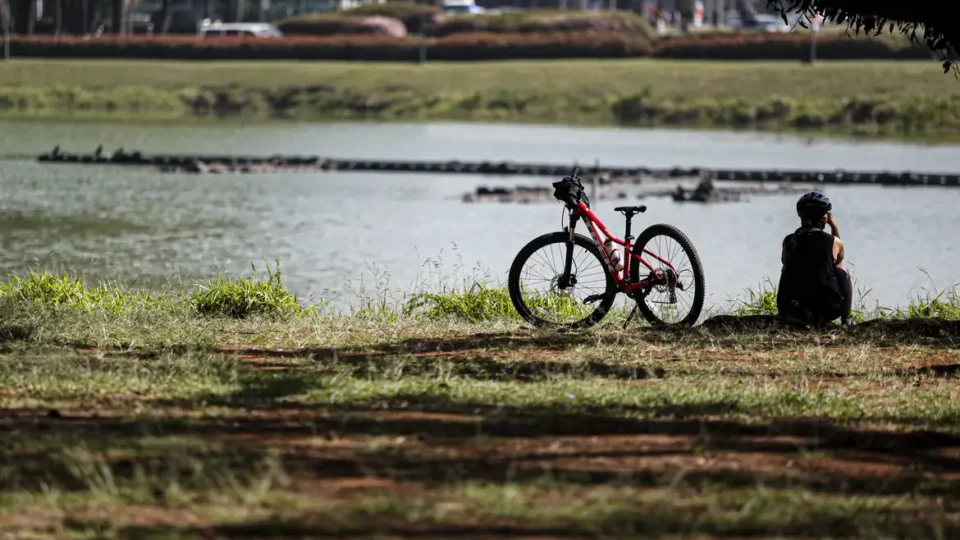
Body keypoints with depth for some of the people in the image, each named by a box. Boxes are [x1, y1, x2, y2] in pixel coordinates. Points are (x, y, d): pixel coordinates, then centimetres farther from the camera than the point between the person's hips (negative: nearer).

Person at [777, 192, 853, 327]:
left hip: (792, 311, 2)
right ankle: (845, 320, 29)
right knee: (842, 269, 27)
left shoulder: (788, 242, 0)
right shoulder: (833, 242, -4)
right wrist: (833, 224, 21)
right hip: (827, 310, -2)